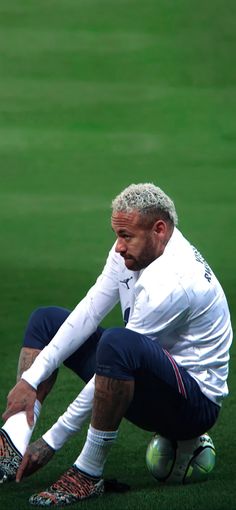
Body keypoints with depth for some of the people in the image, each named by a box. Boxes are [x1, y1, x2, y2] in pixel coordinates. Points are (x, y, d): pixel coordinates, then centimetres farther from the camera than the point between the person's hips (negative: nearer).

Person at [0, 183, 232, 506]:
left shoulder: (172, 282, -28)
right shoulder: (132, 251, -1)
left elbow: (118, 356, -25)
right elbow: (88, 314, 0)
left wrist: (51, 443, -21)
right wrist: (31, 379, -11)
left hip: (198, 403, -10)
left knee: (118, 344, -40)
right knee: (46, 320, 10)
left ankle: (89, 474, -26)